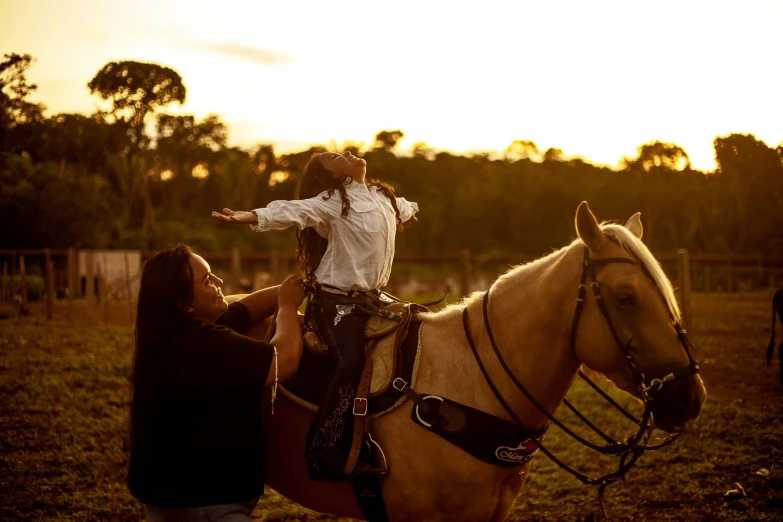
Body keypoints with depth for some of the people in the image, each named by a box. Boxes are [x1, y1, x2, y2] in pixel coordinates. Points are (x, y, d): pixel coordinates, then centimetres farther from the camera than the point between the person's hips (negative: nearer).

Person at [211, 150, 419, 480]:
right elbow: (292, 211, -25)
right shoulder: (330, 203, -7)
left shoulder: (384, 198, 16)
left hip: (370, 300, 8)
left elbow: (405, 208, 41)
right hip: (337, 301, -8)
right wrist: (251, 217, -43)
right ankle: (324, 450, -25)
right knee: (353, 359, -28)